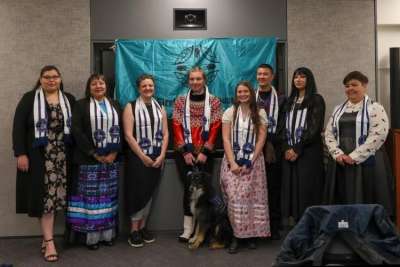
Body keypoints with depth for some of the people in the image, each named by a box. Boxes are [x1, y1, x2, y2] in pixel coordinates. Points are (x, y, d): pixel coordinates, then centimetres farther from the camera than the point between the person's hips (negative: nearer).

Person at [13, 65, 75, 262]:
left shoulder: (69, 100, 10)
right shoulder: (29, 98, 2)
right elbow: (18, 126, -3)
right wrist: (20, 154, -11)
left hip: (61, 157, 2)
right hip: (38, 156, -2)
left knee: (54, 196, 2)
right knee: (45, 196, -4)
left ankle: (46, 237, 15)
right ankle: (49, 241, 1)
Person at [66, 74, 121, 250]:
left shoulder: (115, 105, 14)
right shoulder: (80, 105, 4)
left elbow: (121, 130, 8)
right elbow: (77, 131, -7)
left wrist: (114, 152, -6)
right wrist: (94, 153, -12)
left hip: (111, 159, 3)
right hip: (88, 159, -3)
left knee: (108, 196, 6)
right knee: (90, 196, -2)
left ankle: (107, 234, 14)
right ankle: (91, 236, 6)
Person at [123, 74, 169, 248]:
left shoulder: (160, 109, 12)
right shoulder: (131, 107, -2)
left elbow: (165, 134, 7)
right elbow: (128, 135, -10)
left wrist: (161, 156, -6)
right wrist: (143, 156, -13)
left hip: (156, 158, 4)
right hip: (137, 158, -4)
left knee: (149, 192, 9)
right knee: (138, 192, -4)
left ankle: (143, 227, 19)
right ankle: (134, 230, 7)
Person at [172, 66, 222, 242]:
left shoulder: (214, 101, 4)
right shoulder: (180, 101, 6)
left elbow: (215, 129, -1)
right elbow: (177, 128, 1)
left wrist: (205, 152, -9)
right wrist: (185, 151, -8)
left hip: (204, 153, 0)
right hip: (184, 153, 0)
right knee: (189, 187, -4)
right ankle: (188, 228, 6)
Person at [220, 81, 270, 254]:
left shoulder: (260, 113, 6)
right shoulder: (230, 112, 5)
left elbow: (261, 139, 0)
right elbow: (226, 139, -1)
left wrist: (250, 162, -10)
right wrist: (232, 162, -11)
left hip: (253, 161, 0)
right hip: (233, 161, 0)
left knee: (252, 197, -1)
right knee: (234, 198, -8)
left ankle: (251, 234, 9)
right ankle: (236, 235, 1)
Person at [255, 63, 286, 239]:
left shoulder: (281, 100, 7)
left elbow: (282, 126, 0)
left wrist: (271, 142, -10)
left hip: (273, 150, -1)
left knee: (274, 188, 1)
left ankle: (274, 227, 9)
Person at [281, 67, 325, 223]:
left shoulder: (316, 100, 0)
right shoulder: (290, 101, 18)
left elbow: (315, 128, -8)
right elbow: (285, 126, 13)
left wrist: (297, 149, -12)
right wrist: (287, 148, -2)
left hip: (308, 152, -5)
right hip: (290, 152, 5)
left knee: (306, 188, -6)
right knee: (290, 188, 3)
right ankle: (291, 221, 9)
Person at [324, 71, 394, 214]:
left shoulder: (375, 108, -2)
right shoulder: (338, 109, 14)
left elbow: (378, 136, -13)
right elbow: (329, 134, 10)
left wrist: (354, 157, -17)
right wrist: (338, 154, -7)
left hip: (367, 163, -5)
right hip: (340, 164, 5)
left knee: (366, 203, -1)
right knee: (342, 203, 8)